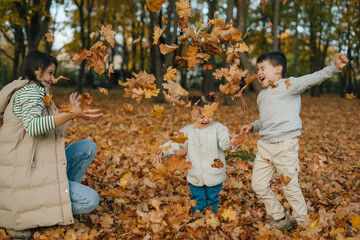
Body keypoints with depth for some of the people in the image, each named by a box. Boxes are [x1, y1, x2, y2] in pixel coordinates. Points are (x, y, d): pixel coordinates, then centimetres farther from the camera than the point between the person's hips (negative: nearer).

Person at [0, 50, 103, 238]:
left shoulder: (37, 92, 21)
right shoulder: (29, 90, -10)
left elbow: (56, 135, 19)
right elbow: (32, 127, -30)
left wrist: (73, 110, 27)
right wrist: (71, 115, -36)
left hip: (39, 165, 10)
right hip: (26, 173, -10)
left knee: (88, 147, 11)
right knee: (89, 200, -18)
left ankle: (65, 192, 9)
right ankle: (20, 217, -9)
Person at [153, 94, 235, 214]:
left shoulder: (218, 128, -7)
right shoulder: (187, 131, -1)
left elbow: (225, 145, -17)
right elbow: (174, 144, 1)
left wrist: (230, 141, -40)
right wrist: (161, 152, -14)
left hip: (214, 176, -1)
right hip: (195, 177, 2)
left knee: (212, 200, 14)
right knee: (197, 201, 13)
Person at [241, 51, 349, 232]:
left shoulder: (289, 85, -5)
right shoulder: (262, 95, 18)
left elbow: (313, 79, -18)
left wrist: (335, 67, -32)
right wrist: (253, 126, 14)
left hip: (285, 145, -8)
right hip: (265, 145, 8)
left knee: (290, 187, 1)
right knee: (258, 186, 10)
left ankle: (303, 224, 22)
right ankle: (280, 220, 27)